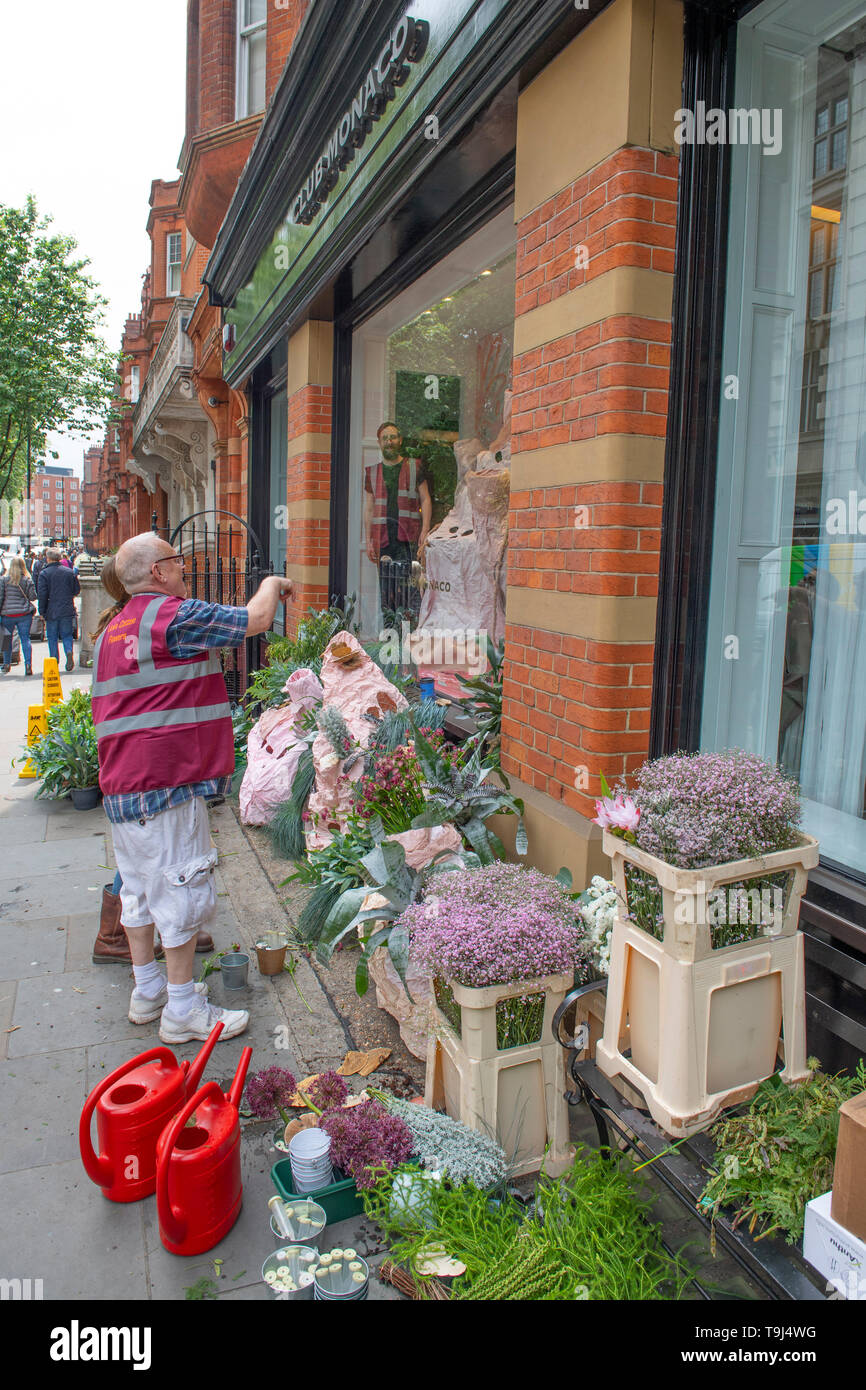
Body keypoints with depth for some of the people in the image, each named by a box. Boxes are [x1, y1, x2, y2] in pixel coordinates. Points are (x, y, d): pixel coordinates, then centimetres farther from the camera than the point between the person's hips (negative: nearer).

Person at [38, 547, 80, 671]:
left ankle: (54, 661, 6)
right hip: (67, 611, 2)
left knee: (52, 638, 8)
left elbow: (42, 594, -9)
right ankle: (69, 651, -16)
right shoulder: (70, 572, 2)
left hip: (51, 612, -2)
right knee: (67, 635, 11)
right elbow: (77, 590, 8)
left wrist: (42, 612, -2)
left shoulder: (44, 573, -7)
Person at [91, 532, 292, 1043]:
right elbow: (255, 619, -12)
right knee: (183, 889, -1)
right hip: (167, 780, -10)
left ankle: (148, 991, 30)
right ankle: (182, 1010, 9)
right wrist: (272, 585, 8)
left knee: (140, 886, 17)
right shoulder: (176, 615, -13)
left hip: (121, 783, 10)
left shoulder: (111, 630, 16)